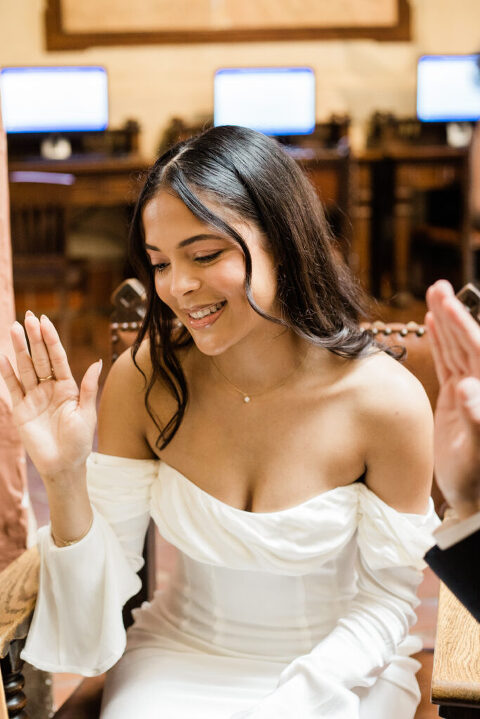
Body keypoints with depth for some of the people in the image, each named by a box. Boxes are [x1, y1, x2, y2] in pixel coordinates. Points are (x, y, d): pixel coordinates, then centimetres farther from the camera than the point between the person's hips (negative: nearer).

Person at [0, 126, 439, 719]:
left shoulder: (385, 398, -19)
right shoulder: (143, 379, -14)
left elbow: (390, 594, -7)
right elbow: (107, 578, -8)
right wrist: (65, 480, -25)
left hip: (341, 663, -1)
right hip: (179, 656, 2)